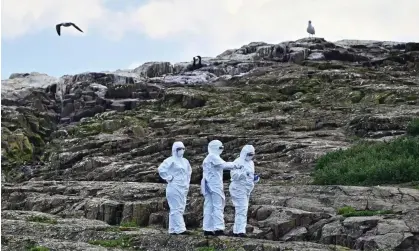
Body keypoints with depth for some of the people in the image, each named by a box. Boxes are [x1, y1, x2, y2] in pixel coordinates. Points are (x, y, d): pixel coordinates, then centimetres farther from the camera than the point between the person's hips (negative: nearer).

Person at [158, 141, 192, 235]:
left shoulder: (185, 161, 16)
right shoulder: (171, 160, -9)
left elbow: (189, 171, 34)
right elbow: (161, 169, -20)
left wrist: (187, 182, 24)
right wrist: (169, 178, -15)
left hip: (183, 188, 9)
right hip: (174, 188, -9)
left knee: (181, 209, 9)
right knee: (176, 209, -11)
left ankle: (173, 229, 14)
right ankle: (179, 229, -14)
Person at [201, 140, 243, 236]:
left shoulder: (208, 158, 24)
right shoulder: (213, 157, -9)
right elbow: (224, 165, -18)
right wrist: (235, 165, -11)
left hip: (208, 185, 10)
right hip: (214, 185, -10)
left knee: (209, 207, 7)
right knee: (218, 206, -9)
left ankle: (207, 229, 6)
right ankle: (218, 228, -13)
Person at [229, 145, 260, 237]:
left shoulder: (251, 163, 18)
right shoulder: (238, 162, -10)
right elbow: (234, 174, -20)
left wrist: (255, 178, 5)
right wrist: (244, 174, -33)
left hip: (246, 190, 9)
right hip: (239, 189, -9)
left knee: (240, 210, 11)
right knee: (242, 209, -16)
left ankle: (236, 230, 16)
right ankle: (240, 230, -20)